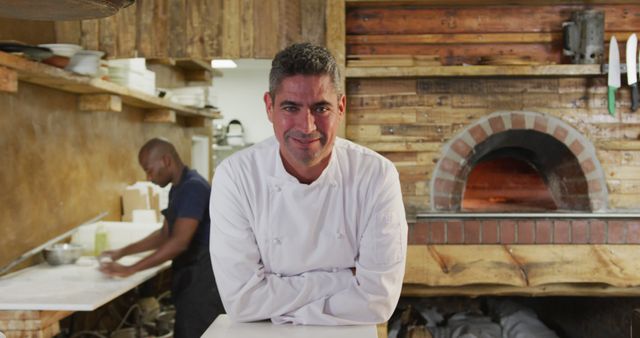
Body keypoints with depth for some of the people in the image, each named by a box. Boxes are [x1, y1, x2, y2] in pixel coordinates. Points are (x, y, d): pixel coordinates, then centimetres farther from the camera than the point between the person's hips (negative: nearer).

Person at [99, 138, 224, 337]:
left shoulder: (193, 187, -19)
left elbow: (179, 242, -25)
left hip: (202, 277, -10)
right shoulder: (178, 189, 13)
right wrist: (122, 252, 15)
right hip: (190, 276, 10)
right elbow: (165, 234, 21)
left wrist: (130, 269, -22)